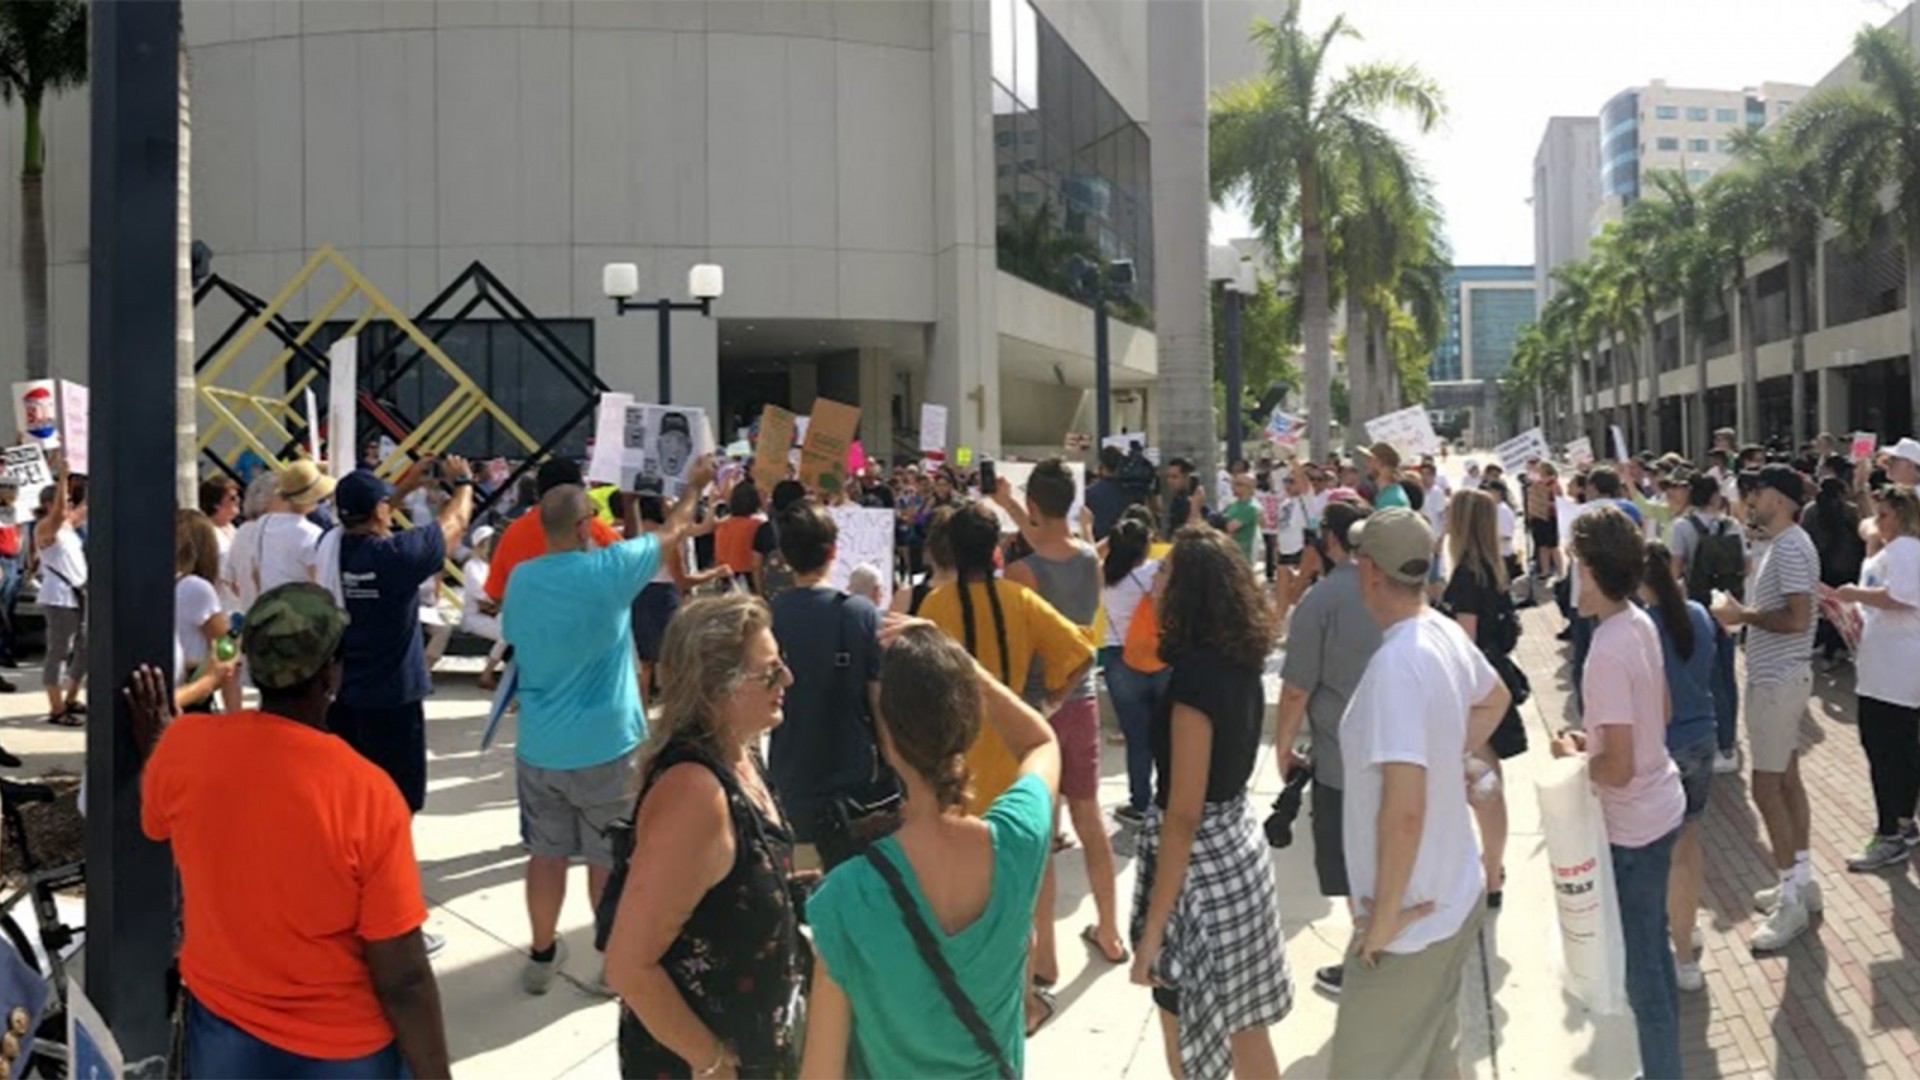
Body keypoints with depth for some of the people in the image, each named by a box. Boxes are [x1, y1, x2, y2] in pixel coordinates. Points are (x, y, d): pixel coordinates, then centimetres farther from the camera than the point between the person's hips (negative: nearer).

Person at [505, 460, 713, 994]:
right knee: (608, 858, 10)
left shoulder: (520, 579, -3)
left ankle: (542, 956, 24)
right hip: (605, 745, -4)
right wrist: (695, 485, 16)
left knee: (546, 852, 15)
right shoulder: (609, 568, -16)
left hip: (538, 745, 4)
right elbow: (672, 532, 0)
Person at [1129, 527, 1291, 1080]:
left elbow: (1183, 815, -24)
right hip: (1237, 849, 9)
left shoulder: (1195, 677, -25)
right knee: (1242, 1025, 21)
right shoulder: (1240, 663, 0)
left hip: (1200, 864, -9)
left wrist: (1152, 928, -20)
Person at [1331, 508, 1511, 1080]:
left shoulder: (1395, 664, -28)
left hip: (1413, 920, -9)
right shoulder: (1447, 632, 0)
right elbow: (1494, 699, 23)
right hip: (1457, 895, 9)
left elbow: (1404, 810, -31)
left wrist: (1386, 917, -21)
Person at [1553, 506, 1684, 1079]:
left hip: (1633, 825, -10)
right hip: (1661, 807, 10)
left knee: (1643, 970, 5)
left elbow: (1618, 769, -27)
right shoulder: (1642, 623, 0)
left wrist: (1572, 755, -10)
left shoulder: (1608, 651, -27)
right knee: (1653, 951, 23)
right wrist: (1597, 736, 10)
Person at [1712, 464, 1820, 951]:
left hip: (1777, 681, -11)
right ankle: (1802, 880, 26)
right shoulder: (1782, 544, 12)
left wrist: (1742, 614, -19)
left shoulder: (1790, 548, -21)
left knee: (1767, 787, -5)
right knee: (1786, 779, 16)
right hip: (1778, 677, 11)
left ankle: (1792, 899, 3)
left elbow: (1797, 618, -28)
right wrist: (1744, 613, 6)